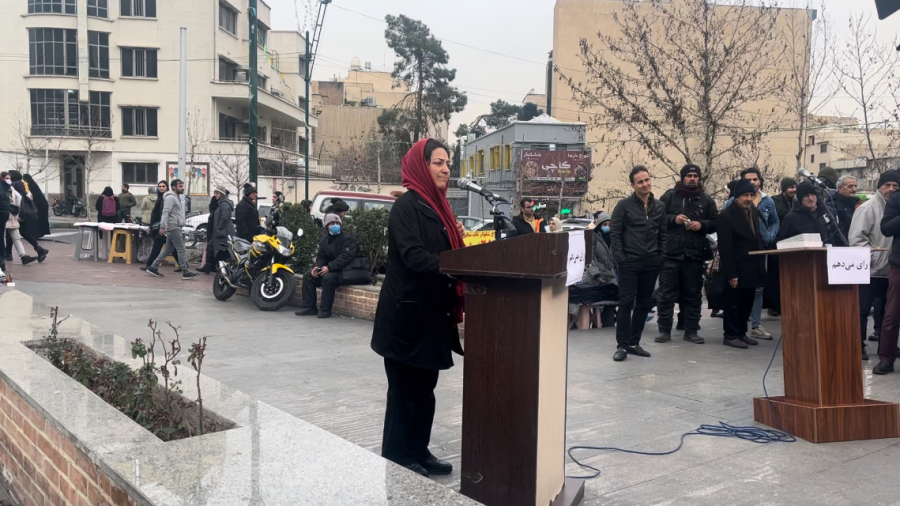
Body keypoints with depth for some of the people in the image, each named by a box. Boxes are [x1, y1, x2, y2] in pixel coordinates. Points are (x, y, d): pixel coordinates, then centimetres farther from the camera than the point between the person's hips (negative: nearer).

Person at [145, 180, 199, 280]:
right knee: (181, 250, -8)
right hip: (173, 228, -10)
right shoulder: (170, 197, -12)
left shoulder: (177, 197, 20)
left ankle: (153, 268, 16)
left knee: (168, 250, 12)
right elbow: (165, 213, -20)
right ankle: (185, 273, -6)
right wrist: (162, 227, -26)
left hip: (175, 228, 10)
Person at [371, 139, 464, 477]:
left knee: (424, 386, 16)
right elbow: (413, 255, -25)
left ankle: (418, 451, 28)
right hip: (408, 311, -9)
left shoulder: (436, 205, 14)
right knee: (405, 389, 1)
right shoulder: (407, 205, -13)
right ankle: (396, 460, 14)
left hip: (431, 310, 9)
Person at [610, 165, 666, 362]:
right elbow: (614, 233, -5)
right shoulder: (624, 205, -3)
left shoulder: (659, 206, 11)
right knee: (626, 303, -4)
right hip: (630, 262, -5)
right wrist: (620, 258, -12)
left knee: (644, 304, 9)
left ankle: (633, 343, 19)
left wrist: (661, 257, 6)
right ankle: (621, 345, 2)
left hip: (651, 263, 5)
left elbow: (662, 234, 15)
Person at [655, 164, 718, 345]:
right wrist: (673, 219, -13)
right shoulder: (669, 196, 5)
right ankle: (664, 330, 7)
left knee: (693, 294, 8)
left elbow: (715, 223, 11)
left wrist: (701, 225, -8)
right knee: (666, 293, -1)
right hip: (670, 254, -2)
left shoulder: (707, 200, 11)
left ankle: (691, 331, 16)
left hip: (694, 255, 2)